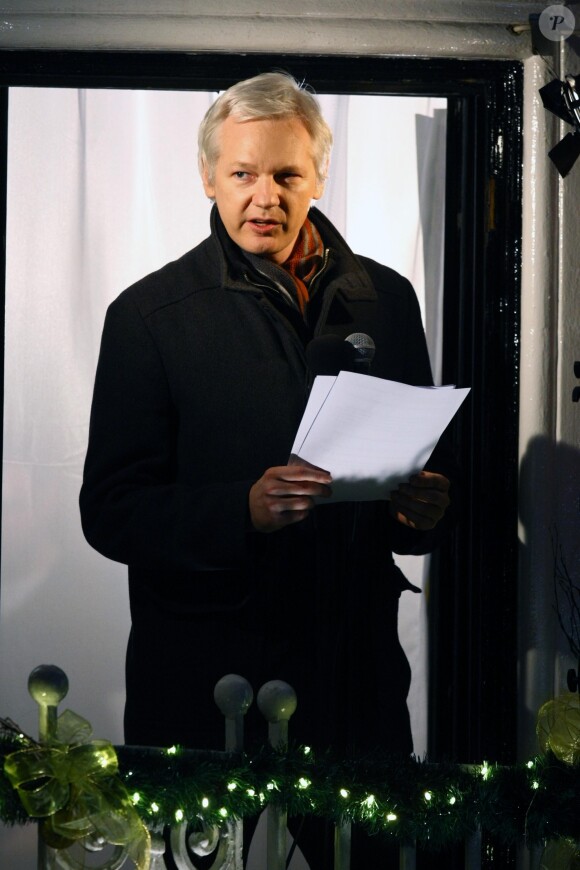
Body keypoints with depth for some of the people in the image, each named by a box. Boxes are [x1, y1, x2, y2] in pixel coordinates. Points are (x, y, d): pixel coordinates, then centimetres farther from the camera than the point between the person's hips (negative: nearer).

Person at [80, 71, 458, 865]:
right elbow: (110, 510, -7)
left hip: (359, 669, 3)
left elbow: (432, 462, 17)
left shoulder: (387, 299, 9)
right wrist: (245, 509, -23)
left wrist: (428, 508, -7)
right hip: (207, 675, -3)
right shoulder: (149, 315, -2)